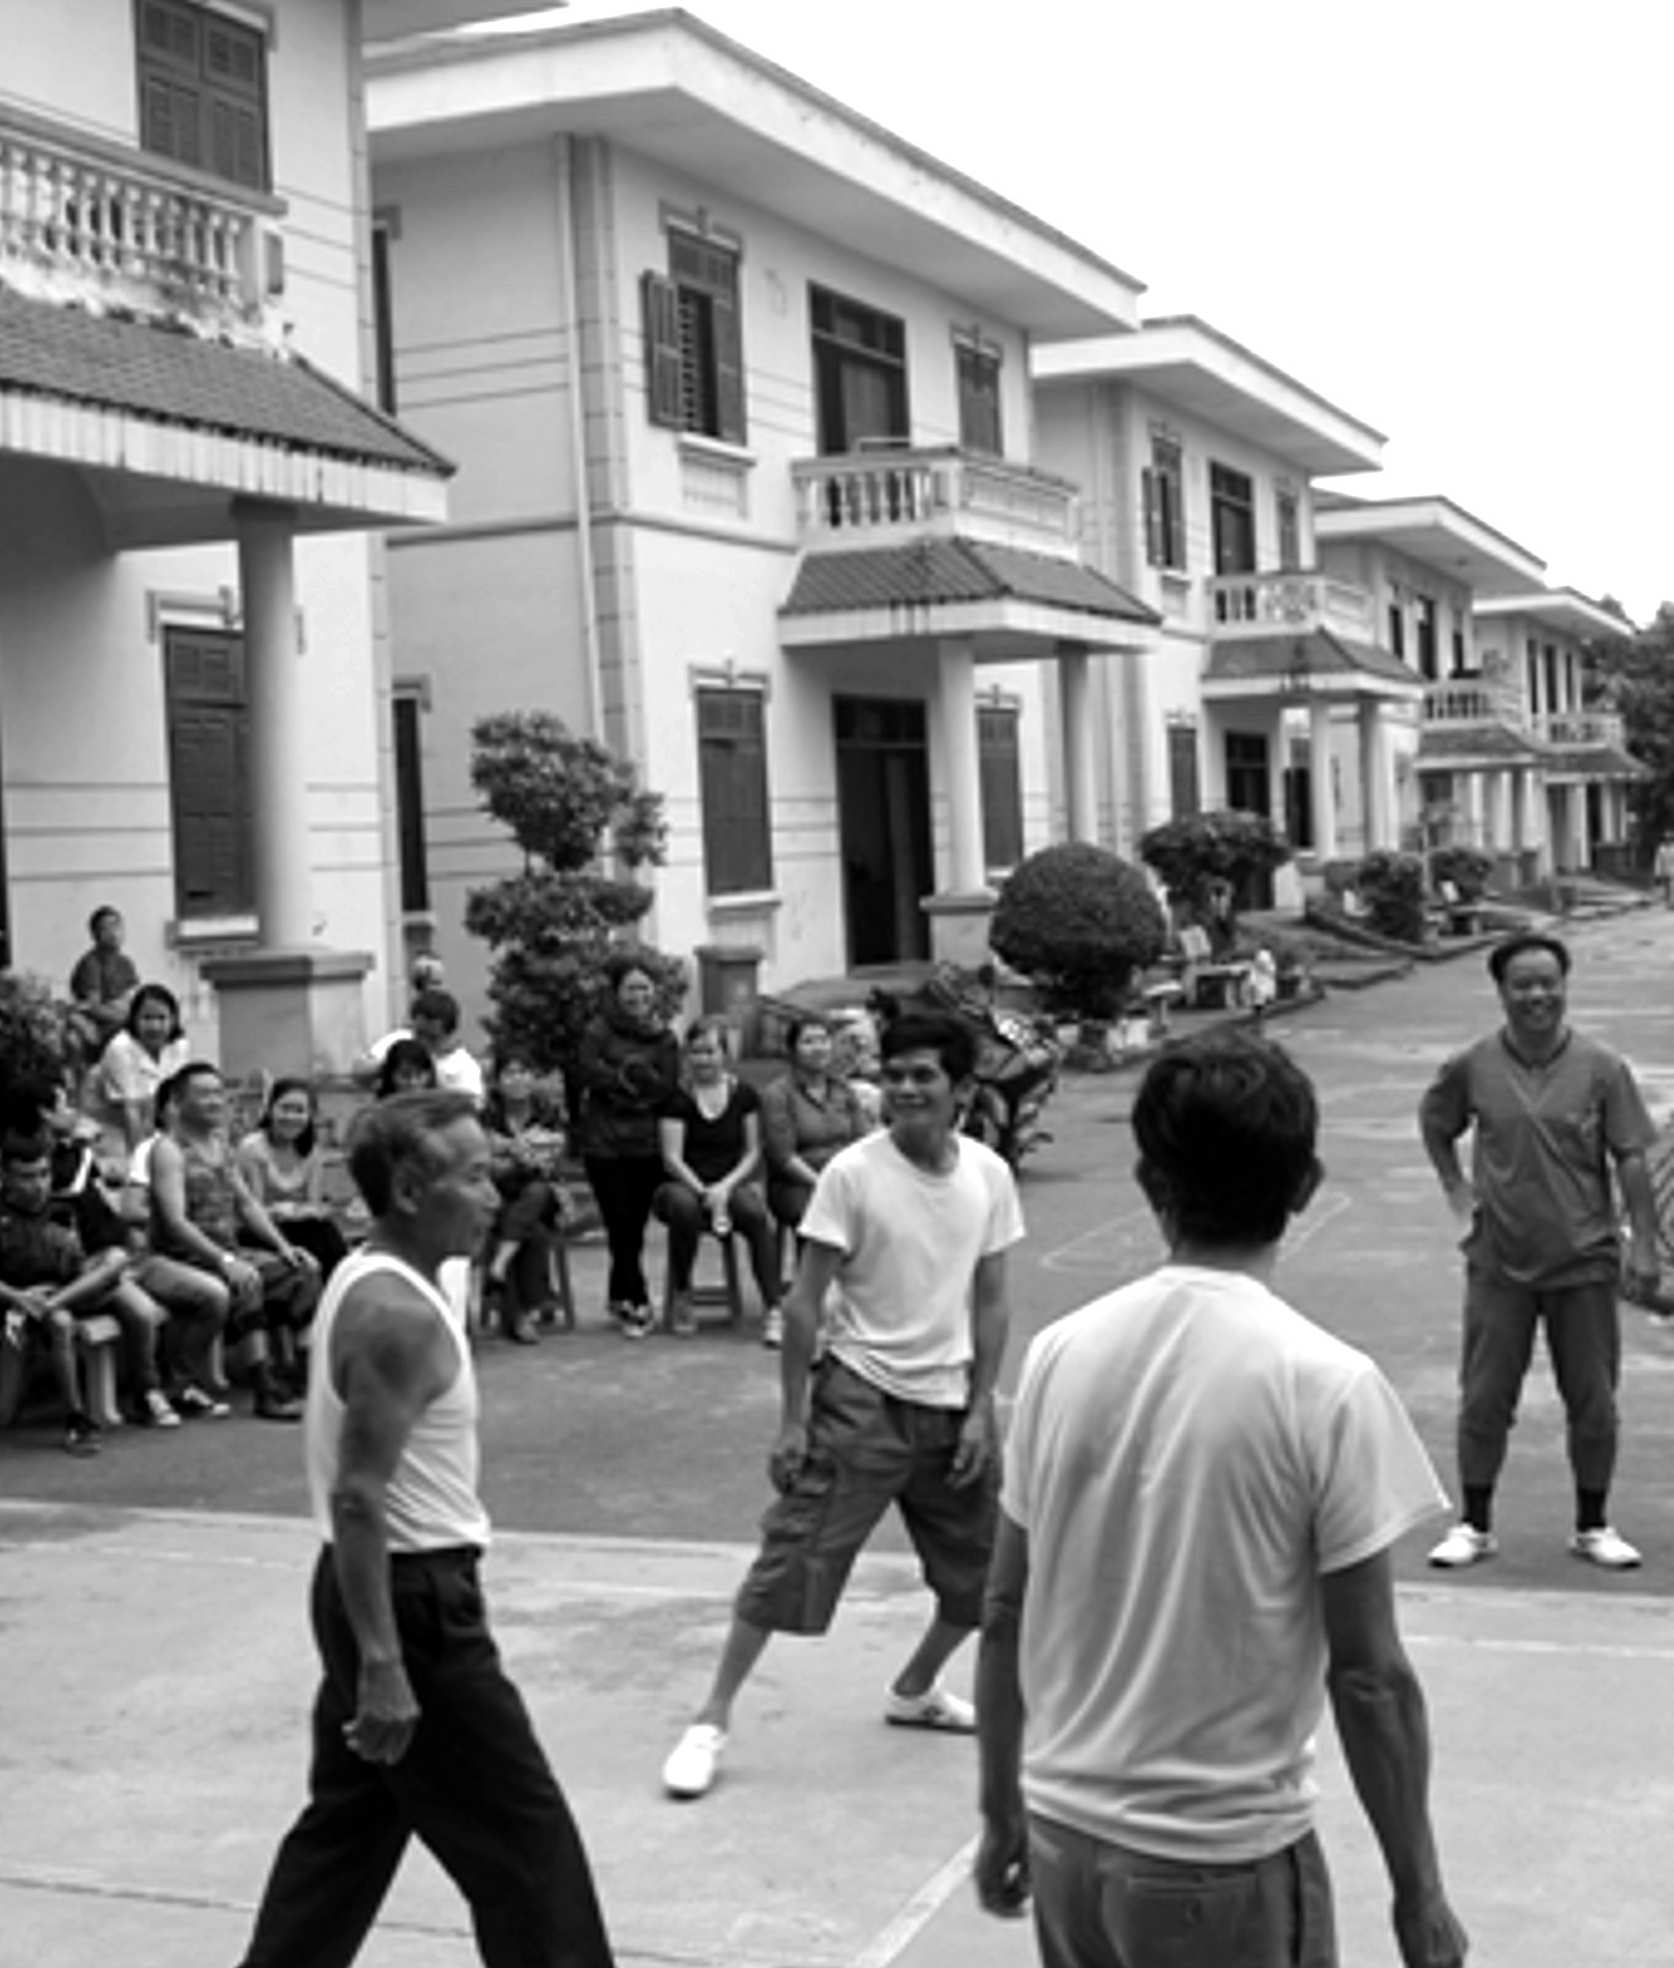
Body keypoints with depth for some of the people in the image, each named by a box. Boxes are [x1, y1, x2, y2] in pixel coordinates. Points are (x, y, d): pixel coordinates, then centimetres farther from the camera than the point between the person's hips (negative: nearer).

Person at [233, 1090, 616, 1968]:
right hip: (411, 1598, -10)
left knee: (349, 1822, 20)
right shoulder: (399, 1315, -22)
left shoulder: (371, 1280, 9)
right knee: (522, 1836, 0)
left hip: (383, 1587, 10)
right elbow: (358, 1499, -26)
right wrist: (382, 1665, -27)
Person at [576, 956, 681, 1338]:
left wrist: (624, 1073, -12)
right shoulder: (598, 1031, 1)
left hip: (648, 1145, 3)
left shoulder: (664, 1037, 9)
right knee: (622, 1224, -5)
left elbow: (668, 1087, -1)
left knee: (634, 1225, 6)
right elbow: (588, 1073, -12)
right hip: (605, 1144, -3)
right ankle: (638, 1304, 2)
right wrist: (637, 1081, -9)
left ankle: (619, 1296, 22)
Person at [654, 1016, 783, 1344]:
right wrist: (704, 1192, -18)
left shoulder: (744, 1094, 7)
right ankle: (680, 1297, -16)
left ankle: (773, 1310, -30)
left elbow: (753, 1153, 6)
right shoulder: (677, 1097, 1)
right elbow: (672, 1158, -5)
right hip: (685, 1185, -1)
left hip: (731, 1184, 1)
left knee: (756, 1214, -32)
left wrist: (726, 1186, -11)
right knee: (684, 1207, -37)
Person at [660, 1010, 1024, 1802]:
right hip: (861, 1399, -5)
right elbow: (803, 1305, -10)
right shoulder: (852, 1173, -13)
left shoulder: (989, 1176, -1)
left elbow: (991, 1304, 7)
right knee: (793, 1560, -8)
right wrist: (791, 1420, -11)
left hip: (950, 1403, 5)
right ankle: (711, 1720, 3)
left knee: (980, 1573, 13)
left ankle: (914, 1689, 38)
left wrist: (980, 1410, 0)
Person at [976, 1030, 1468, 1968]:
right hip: (1225, 1862, -4)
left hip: (1062, 1832, 4)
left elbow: (1005, 1613, 4)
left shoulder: (1061, 1353, -2)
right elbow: (1368, 1672, -13)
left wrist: (1003, 1817, 15)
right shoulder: (1328, 1386, -15)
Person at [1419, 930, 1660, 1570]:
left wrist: (1643, 1245, -6)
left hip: (1584, 1263, 0)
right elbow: (1433, 1123, 14)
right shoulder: (1472, 1067, -5)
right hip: (1499, 1265, 0)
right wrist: (1457, 1190, 4)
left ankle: (1593, 1527, 26)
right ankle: (1475, 1524, 20)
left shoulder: (1601, 1068, -6)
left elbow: (1629, 1158, -3)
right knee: (1484, 1398, 4)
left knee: (1594, 1402, 8)